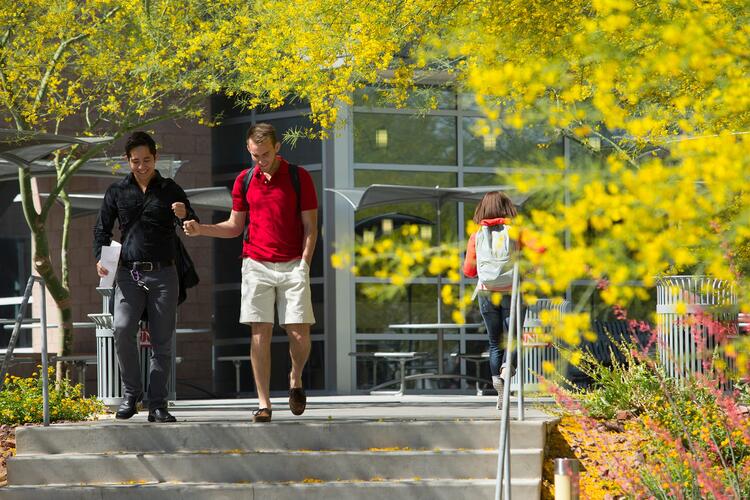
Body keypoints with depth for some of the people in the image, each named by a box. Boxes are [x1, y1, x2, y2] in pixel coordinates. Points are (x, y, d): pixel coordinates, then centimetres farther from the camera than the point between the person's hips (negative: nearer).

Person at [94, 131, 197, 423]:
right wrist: (100, 257, -2)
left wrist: (185, 215, -15)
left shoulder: (170, 190, 8)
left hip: (163, 274, 0)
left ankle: (157, 405, 4)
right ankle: (131, 394, -2)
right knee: (122, 330, -17)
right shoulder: (117, 192, 10)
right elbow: (102, 228, 15)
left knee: (162, 341, 0)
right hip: (129, 273, 0)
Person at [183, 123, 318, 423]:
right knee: (260, 333, -5)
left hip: (292, 266, -2)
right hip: (256, 265, 2)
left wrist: (304, 265, -9)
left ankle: (295, 381, 24)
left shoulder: (299, 177, -1)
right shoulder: (244, 180, 8)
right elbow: (234, 226, 15)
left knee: (299, 334, -6)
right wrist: (200, 229, -1)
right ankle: (263, 404, -2)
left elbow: (310, 226, 0)